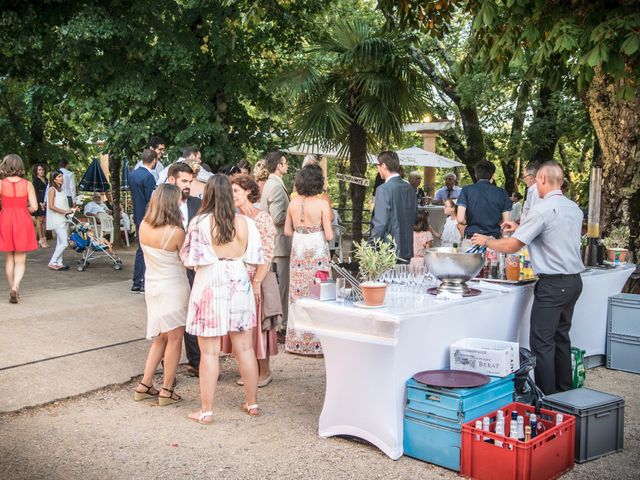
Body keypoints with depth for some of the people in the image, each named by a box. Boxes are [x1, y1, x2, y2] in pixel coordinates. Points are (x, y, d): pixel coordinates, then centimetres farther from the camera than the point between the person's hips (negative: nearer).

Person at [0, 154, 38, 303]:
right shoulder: (27, 184, -4)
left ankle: (13, 290, 17)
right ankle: (15, 287, -16)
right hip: (23, 222, 0)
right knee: (20, 260, 5)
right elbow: (34, 207, -7)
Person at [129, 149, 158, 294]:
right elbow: (151, 200, -19)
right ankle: (145, 284, 1)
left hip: (138, 217, 9)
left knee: (141, 250, 15)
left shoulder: (132, 174, 8)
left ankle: (136, 284, 19)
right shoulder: (148, 177, -19)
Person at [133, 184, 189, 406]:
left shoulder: (143, 226, -4)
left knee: (160, 337, 20)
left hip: (152, 286, 7)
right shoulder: (176, 232, -22)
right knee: (174, 339, 7)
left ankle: (144, 385, 22)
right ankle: (166, 391, 13)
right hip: (173, 288, -7)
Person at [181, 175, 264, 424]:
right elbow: (255, 257, 4)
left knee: (209, 353, 3)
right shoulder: (245, 223, -2)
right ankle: (252, 404, 23)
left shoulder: (200, 223, -12)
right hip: (239, 286, 3)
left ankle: (206, 411, 11)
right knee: (245, 349, 12)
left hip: (210, 288, -3)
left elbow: (189, 259, -7)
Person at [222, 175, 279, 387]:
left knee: (256, 325, 1)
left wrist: (257, 283, -19)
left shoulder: (262, 218, -9)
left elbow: (266, 255, -13)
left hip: (256, 279, -6)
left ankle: (265, 371, 15)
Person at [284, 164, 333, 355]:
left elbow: (287, 231, 6)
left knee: (298, 294, 11)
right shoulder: (322, 204, -12)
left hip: (298, 251, 4)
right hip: (317, 252, -4)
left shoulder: (293, 202, 1)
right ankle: (316, 343, 9)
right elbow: (329, 235, -12)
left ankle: (297, 342, 19)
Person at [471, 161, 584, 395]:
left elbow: (511, 246, -15)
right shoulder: (575, 208, 10)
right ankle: (564, 392, 24)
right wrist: (521, 228, 27)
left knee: (542, 343, -4)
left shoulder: (541, 210, -15)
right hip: (574, 280, 9)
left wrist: (486, 241, 2)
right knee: (561, 337, 17)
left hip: (553, 284, -9)